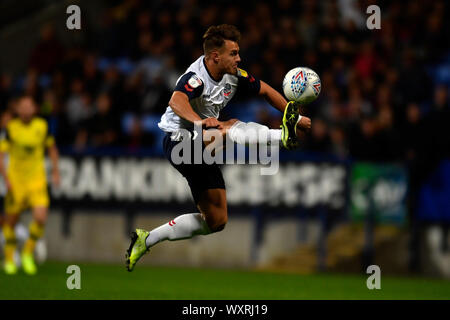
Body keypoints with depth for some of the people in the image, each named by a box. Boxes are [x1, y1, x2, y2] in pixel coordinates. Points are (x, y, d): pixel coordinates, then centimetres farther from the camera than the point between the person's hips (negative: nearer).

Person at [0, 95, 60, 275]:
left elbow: (52, 148, 17)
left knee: (40, 218, -17)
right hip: (15, 181, -1)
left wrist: (55, 170, 11)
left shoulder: (41, 126, 0)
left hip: (37, 181, 1)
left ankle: (28, 253, 6)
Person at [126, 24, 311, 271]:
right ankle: (282, 136, -59)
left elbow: (265, 91, 16)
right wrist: (199, 121, -62)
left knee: (216, 221, 9)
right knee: (230, 128, -34)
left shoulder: (233, 76, 1)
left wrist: (295, 116, 10)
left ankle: (148, 240, 17)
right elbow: (177, 102, -43)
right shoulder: (196, 77, -23)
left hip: (203, 143, 9)